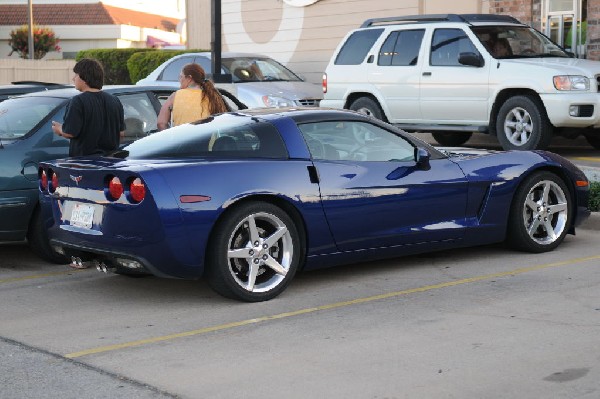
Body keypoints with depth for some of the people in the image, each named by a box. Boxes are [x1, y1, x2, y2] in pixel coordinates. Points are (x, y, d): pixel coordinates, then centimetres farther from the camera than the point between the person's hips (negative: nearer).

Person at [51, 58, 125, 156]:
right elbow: (121, 132, 9)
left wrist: (59, 130, 5)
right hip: (109, 158, 6)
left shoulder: (78, 101, -13)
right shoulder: (115, 101, 6)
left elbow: (69, 133, -17)